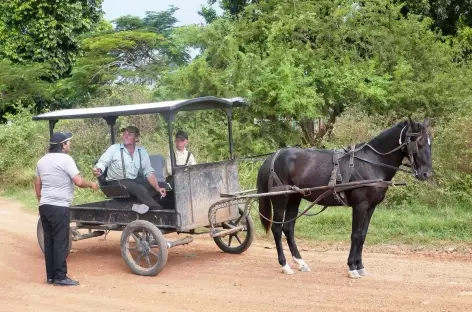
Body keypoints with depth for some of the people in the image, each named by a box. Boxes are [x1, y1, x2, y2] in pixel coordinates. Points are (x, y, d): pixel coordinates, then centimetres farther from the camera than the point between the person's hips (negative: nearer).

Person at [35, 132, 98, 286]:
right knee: (60, 243, -4)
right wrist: (91, 184, 0)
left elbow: (37, 185, 19)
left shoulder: (42, 160, 14)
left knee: (49, 242, 11)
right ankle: (60, 277, -2)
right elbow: (79, 182, -18)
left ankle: (50, 276, 16)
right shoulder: (65, 159, -11)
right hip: (59, 207, -8)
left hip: (44, 206, 8)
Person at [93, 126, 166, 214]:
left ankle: (143, 205, -32)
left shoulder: (142, 151, 5)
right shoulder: (114, 148, -2)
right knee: (139, 188, -33)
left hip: (136, 181, 4)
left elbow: (149, 172, 2)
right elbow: (102, 163, -7)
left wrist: (158, 188, -13)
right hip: (117, 183, -4)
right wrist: (98, 170, -33)